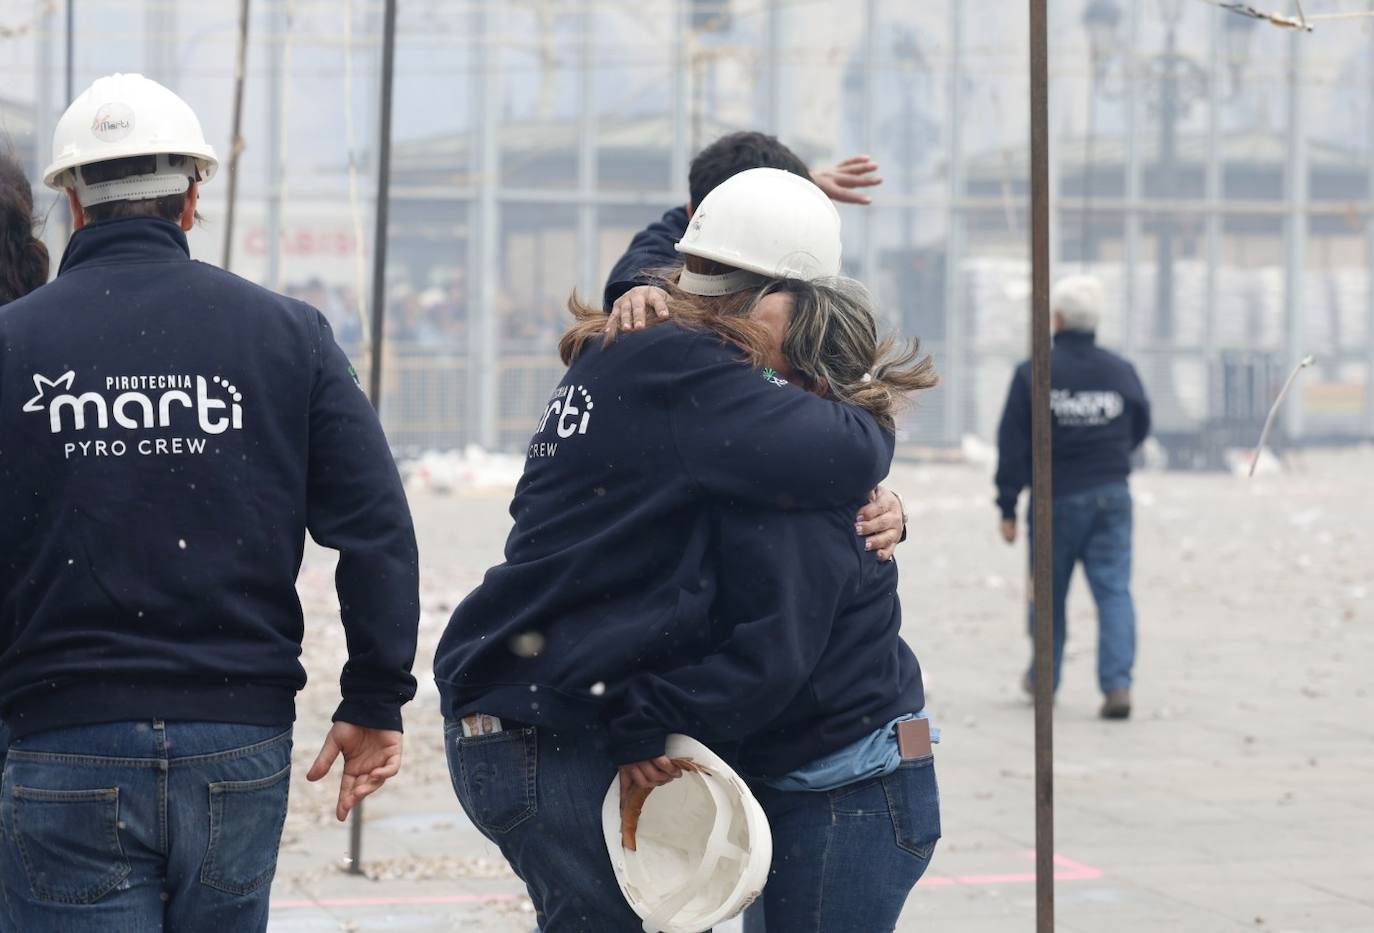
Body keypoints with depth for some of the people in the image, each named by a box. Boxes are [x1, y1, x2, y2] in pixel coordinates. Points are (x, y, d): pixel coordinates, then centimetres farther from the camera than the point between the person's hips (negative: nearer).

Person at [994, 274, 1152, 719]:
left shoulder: (1033, 374, -9)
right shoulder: (1121, 372, 1)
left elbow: (1012, 444, -8)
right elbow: (1140, 427, 17)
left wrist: (1007, 507, -2)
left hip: (1056, 498, -2)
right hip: (1112, 495, 2)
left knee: (1049, 593, 14)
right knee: (1114, 590, -2)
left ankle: (1043, 678, 28)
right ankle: (1117, 684, -15)